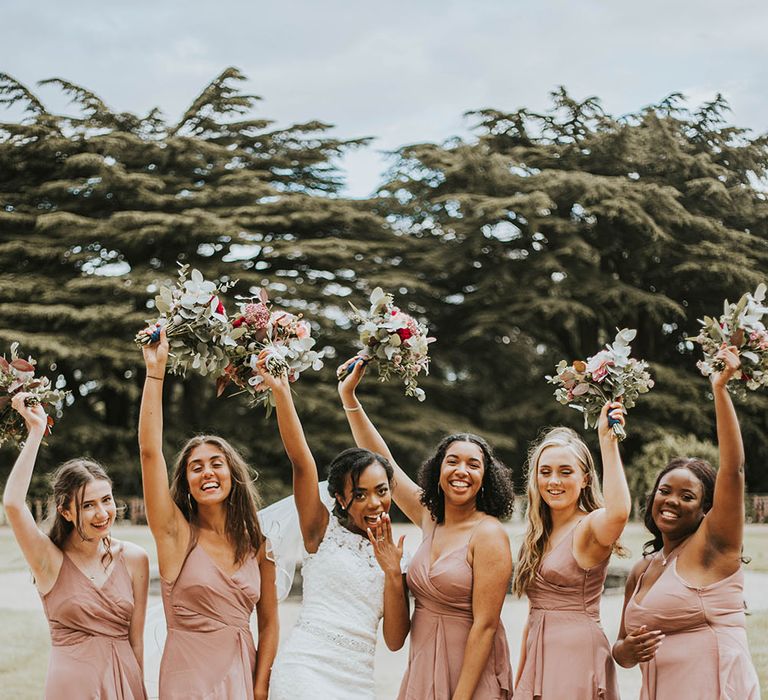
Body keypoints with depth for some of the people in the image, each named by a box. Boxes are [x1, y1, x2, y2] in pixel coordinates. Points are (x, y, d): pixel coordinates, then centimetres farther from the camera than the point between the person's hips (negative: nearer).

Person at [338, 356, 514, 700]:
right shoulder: (430, 519, 4)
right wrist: (349, 397, 7)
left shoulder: (489, 535, -14)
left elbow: (485, 625, -17)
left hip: (471, 671, -6)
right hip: (422, 667, 6)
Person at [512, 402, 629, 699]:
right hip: (539, 659, 7)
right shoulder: (539, 535, 12)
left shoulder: (590, 526, -10)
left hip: (577, 655, -7)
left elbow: (618, 512, -36)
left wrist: (608, 440, -34)